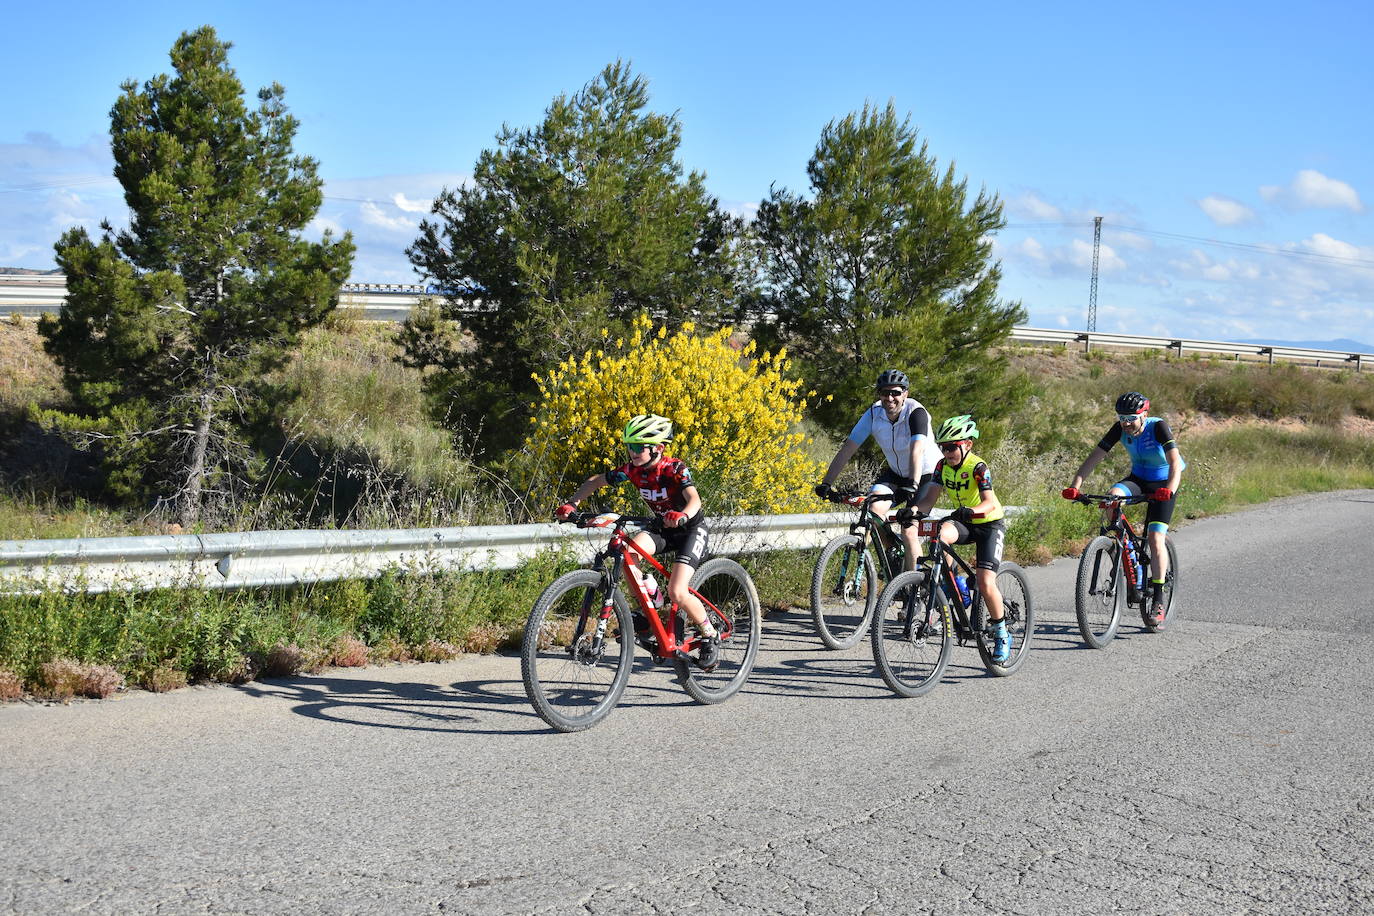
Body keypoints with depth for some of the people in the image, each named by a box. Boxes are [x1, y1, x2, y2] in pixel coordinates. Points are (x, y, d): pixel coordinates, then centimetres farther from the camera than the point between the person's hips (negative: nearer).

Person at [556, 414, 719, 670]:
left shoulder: (675, 468, -26)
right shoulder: (633, 469, -11)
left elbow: (694, 498, -41)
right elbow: (596, 481, -2)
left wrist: (683, 515, -64)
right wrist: (572, 503, -17)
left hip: (691, 529, -6)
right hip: (662, 527, 6)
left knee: (677, 593, -21)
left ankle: (711, 637, 3)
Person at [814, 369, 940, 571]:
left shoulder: (916, 412, -26)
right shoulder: (874, 414, -14)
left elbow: (917, 451, -41)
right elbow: (847, 448, -16)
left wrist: (912, 485, -55)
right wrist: (826, 483, -24)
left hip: (926, 474, -4)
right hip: (896, 473, 5)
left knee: (908, 532, -17)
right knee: (874, 509, -21)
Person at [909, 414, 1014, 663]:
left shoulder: (978, 467, -22)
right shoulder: (943, 466, -5)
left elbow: (990, 503, -33)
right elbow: (930, 498, -10)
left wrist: (970, 511, -54)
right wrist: (914, 510, -31)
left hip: (989, 524, -5)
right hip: (962, 522, 5)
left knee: (985, 583, -18)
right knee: (940, 534, -33)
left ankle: (1002, 635, 3)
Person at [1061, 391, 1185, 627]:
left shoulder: (1158, 427, -27)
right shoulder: (1120, 429, -15)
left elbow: (1175, 461, -38)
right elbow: (1095, 456, -18)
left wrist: (1170, 489, -56)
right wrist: (1075, 485, -32)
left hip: (1162, 483, -4)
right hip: (1138, 478, 4)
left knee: (1155, 539, -16)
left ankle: (1158, 600, -9)